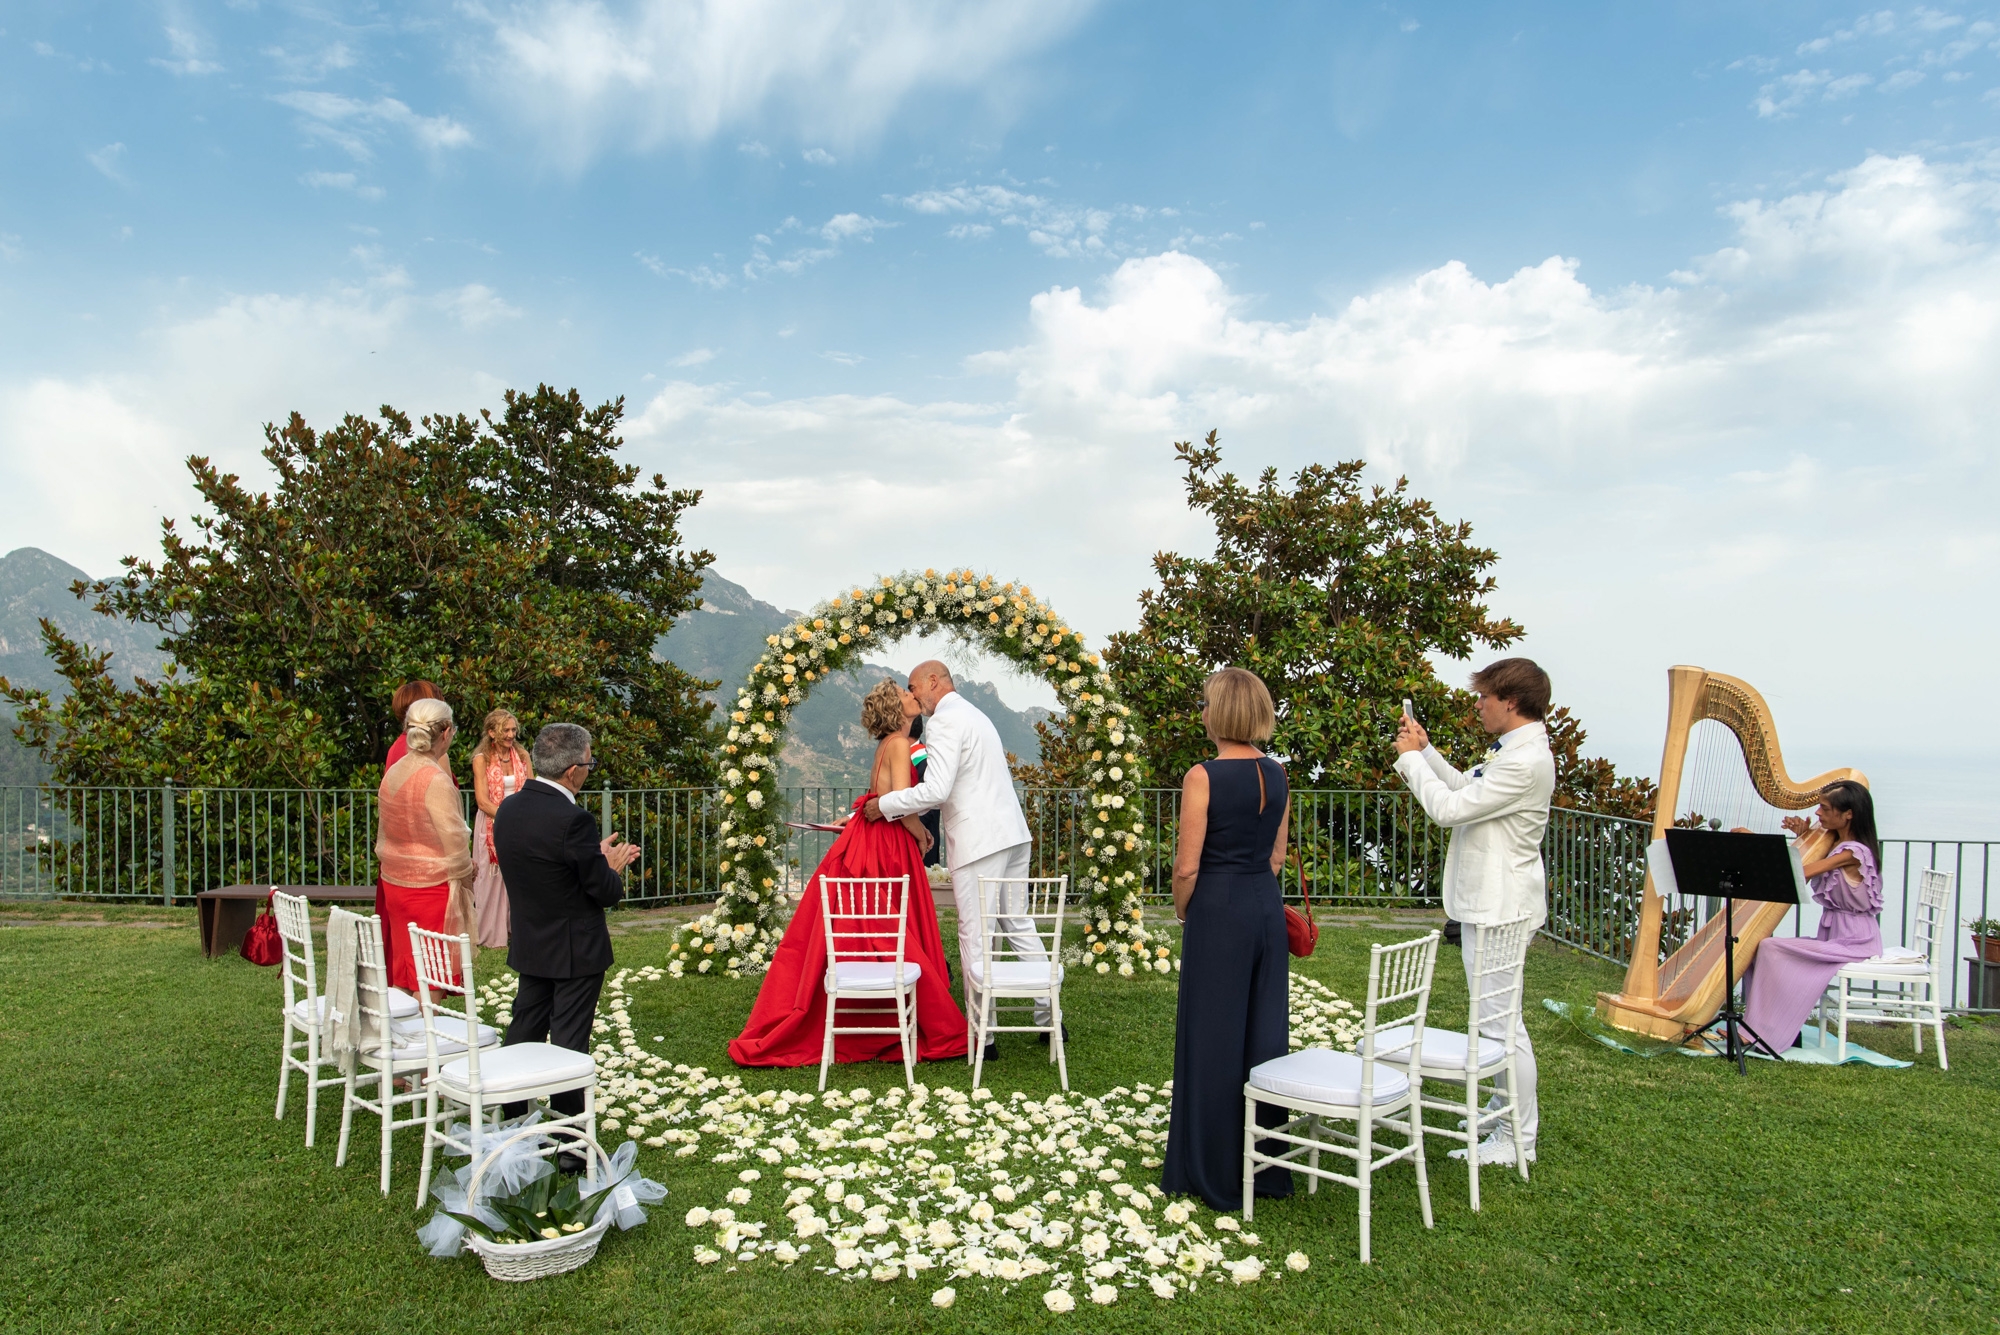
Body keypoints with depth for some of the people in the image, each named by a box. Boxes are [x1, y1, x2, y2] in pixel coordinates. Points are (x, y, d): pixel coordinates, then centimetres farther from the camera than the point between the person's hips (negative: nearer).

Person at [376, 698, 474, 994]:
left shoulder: (393, 773, 4)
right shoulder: (436, 780, -19)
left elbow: (385, 835, 13)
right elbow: (453, 841, -16)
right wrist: (466, 876, -1)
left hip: (394, 881, 7)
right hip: (431, 887, -7)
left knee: (399, 970, 15)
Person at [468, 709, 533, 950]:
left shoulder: (522, 756, 5)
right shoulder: (481, 759, -5)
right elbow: (483, 801, -10)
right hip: (492, 825, -3)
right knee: (493, 878, 1)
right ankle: (492, 935, 9)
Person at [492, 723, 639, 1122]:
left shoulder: (508, 809, 0)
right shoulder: (573, 819, -25)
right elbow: (605, 892, -19)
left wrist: (598, 858, 8)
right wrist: (614, 866, 3)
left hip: (529, 946, 7)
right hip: (575, 950, -7)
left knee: (523, 1032, 19)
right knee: (568, 1044, 3)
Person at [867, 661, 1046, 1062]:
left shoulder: (943, 721, -10)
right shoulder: (973, 714, 21)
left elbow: (936, 790, -19)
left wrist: (883, 806, -7)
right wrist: (907, 810, 24)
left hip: (978, 841, -9)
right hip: (1012, 833, 9)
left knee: (974, 937, -1)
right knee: (1018, 926, 14)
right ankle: (1049, 1020, 20)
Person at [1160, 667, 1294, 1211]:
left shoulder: (1204, 777, -15)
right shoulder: (1278, 774, 4)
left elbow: (1187, 866, -14)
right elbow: (1277, 854, 11)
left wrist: (1183, 911, 3)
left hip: (1219, 909, -6)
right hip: (1268, 907, 6)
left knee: (1213, 1038, 5)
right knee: (1265, 1032, 14)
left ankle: (1215, 1173, 16)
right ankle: (1267, 1165, 26)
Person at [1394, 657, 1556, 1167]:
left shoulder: (1525, 761, -23)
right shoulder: (1510, 750, 10)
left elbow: (1449, 808, -21)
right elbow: (1465, 789, 21)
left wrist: (1411, 759, -9)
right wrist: (1426, 749, 14)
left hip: (1498, 907, -11)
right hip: (1487, 900, 11)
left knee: (1501, 1022, -2)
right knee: (1498, 1017, 23)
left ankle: (1517, 1140, 10)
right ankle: (1514, 1110, 38)